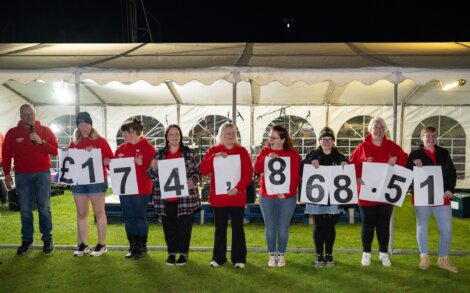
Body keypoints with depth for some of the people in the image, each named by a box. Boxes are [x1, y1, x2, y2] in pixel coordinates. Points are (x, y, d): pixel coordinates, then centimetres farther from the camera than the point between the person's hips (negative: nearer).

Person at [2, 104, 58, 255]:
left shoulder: (45, 131, 3)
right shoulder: (12, 133, 5)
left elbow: (55, 150, -1)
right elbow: (6, 155, 7)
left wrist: (41, 142, -16)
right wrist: (7, 174, 2)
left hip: (42, 174, -1)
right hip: (22, 176, 1)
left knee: (44, 208, 2)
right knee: (25, 210, 5)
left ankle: (47, 239, 10)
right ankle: (26, 240, 14)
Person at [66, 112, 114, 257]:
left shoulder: (100, 141, 1)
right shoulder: (74, 143, 12)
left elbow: (110, 159, -2)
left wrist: (102, 162, -20)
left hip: (97, 181, -4)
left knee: (99, 212, 0)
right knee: (81, 213, 8)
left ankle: (101, 245, 8)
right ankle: (83, 244, 18)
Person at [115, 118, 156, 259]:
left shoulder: (148, 147, -7)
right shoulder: (121, 149, 11)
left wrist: (142, 164, -27)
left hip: (141, 190, -6)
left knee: (140, 217, 3)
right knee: (129, 218, 10)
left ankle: (142, 247, 15)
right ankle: (132, 247, 21)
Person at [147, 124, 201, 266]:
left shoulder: (191, 153, 0)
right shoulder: (159, 154, 7)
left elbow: (199, 171, 3)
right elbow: (152, 176, 11)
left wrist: (193, 181, -16)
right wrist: (153, 168, -11)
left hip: (186, 198, -2)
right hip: (165, 198, 2)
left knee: (184, 226, 5)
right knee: (169, 227, 10)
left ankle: (183, 253, 20)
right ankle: (171, 252, 25)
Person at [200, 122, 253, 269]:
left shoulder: (242, 151, 1)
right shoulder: (213, 150, 3)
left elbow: (249, 173, -6)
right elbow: (203, 170, -7)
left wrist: (238, 187, -20)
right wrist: (215, 157, -19)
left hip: (237, 197, 0)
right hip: (218, 197, 1)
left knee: (237, 227, 5)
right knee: (220, 228, 10)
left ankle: (239, 258, 15)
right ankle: (218, 257, 21)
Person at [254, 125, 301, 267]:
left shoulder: (293, 154, -4)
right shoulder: (265, 151, 4)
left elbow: (295, 176, -9)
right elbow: (257, 169, -7)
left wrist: (286, 192, -20)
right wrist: (267, 158, -21)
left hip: (287, 197, -2)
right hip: (266, 196, 2)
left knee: (283, 228, 5)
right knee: (270, 228, 7)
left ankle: (281, 255, 22)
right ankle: (272, 255, 21)